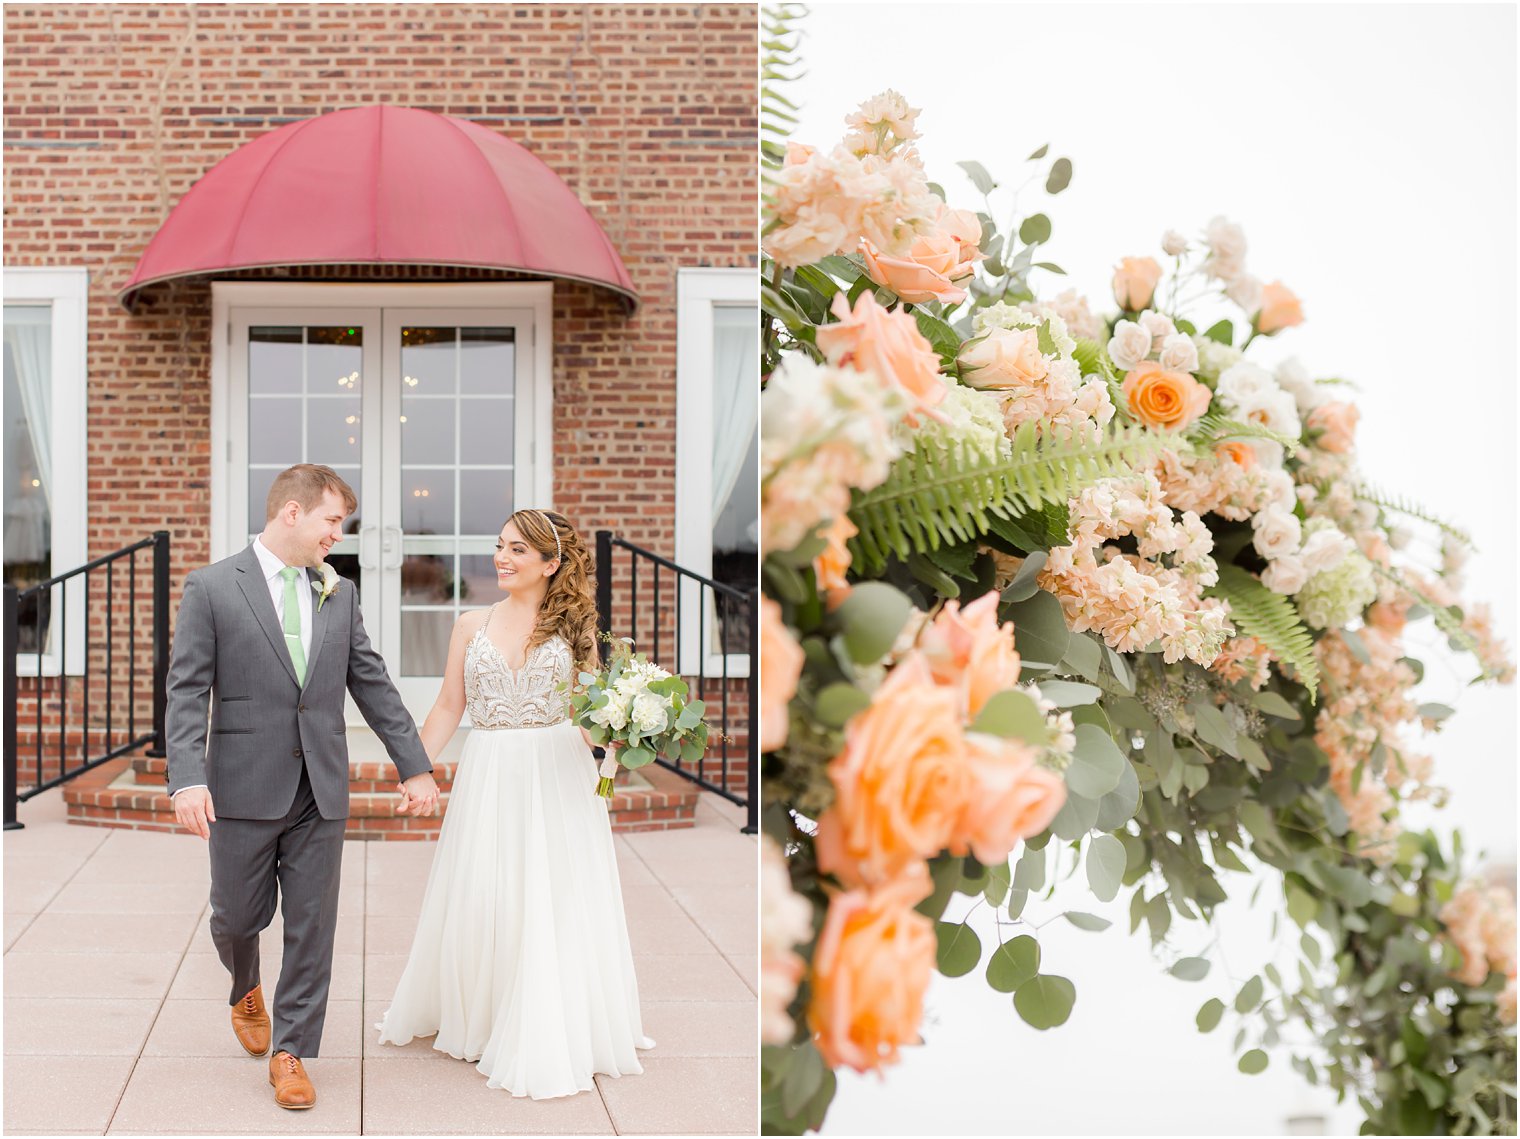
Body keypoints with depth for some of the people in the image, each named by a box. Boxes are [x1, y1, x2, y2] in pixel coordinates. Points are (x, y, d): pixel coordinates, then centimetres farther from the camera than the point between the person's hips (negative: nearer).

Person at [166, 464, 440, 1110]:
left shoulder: (339, 594, 9)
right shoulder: (211, 588, -4)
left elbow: (372, 683, 11)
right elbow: (187, 691, -8)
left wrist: (415, 765, 8)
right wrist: (187, 779, -19)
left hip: (320, 790, 3)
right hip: (244, 788, -3)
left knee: (312, 924, 3)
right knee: (238, 917, 10)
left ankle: (291, 1051, 15)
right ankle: (246, 990, 43)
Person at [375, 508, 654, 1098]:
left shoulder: (573, 626, 2)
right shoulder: (472, 625, 6)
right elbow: (448, 706, 9)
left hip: (558, 779, -1)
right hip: (488, 778, 2)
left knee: (554, 908, 1)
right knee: (479, 903, 6)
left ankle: (549, 1039, 13)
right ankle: (475, 1019, 27)